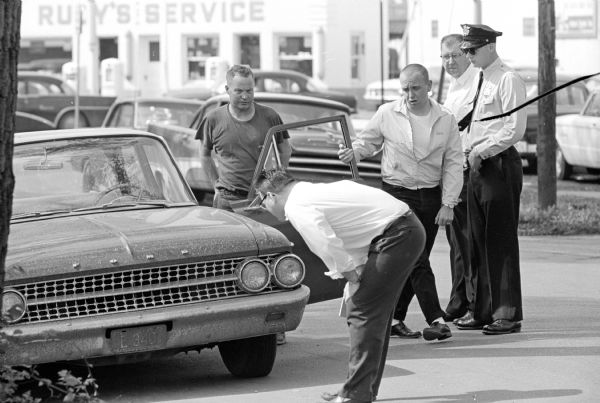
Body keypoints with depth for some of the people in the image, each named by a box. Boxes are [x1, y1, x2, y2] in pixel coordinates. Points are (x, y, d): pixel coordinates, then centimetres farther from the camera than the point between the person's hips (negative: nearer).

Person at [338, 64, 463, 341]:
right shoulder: (387, 114, -1)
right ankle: (436, 319, -16)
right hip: (397, 193, -3)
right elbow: (367, 142, 11)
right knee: (416, 259, -12)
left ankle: (394, 318, 18)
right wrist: (352, 153, -12)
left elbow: (453, 164, 4)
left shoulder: (445, 120, 3)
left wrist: (448, 204, -3)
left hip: (430, 197, 3)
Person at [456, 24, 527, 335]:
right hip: (477, 166, 9)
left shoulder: (508, 80, -10)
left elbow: (515, 129, -17)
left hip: (500, 165, -9)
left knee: (500, 242, -6)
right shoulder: (479, 82, 16)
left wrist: (480, 151, -14)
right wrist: (470, 153, 9)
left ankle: (507, 313, -2)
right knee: (478, 242, 10)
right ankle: (483, 311, 15)